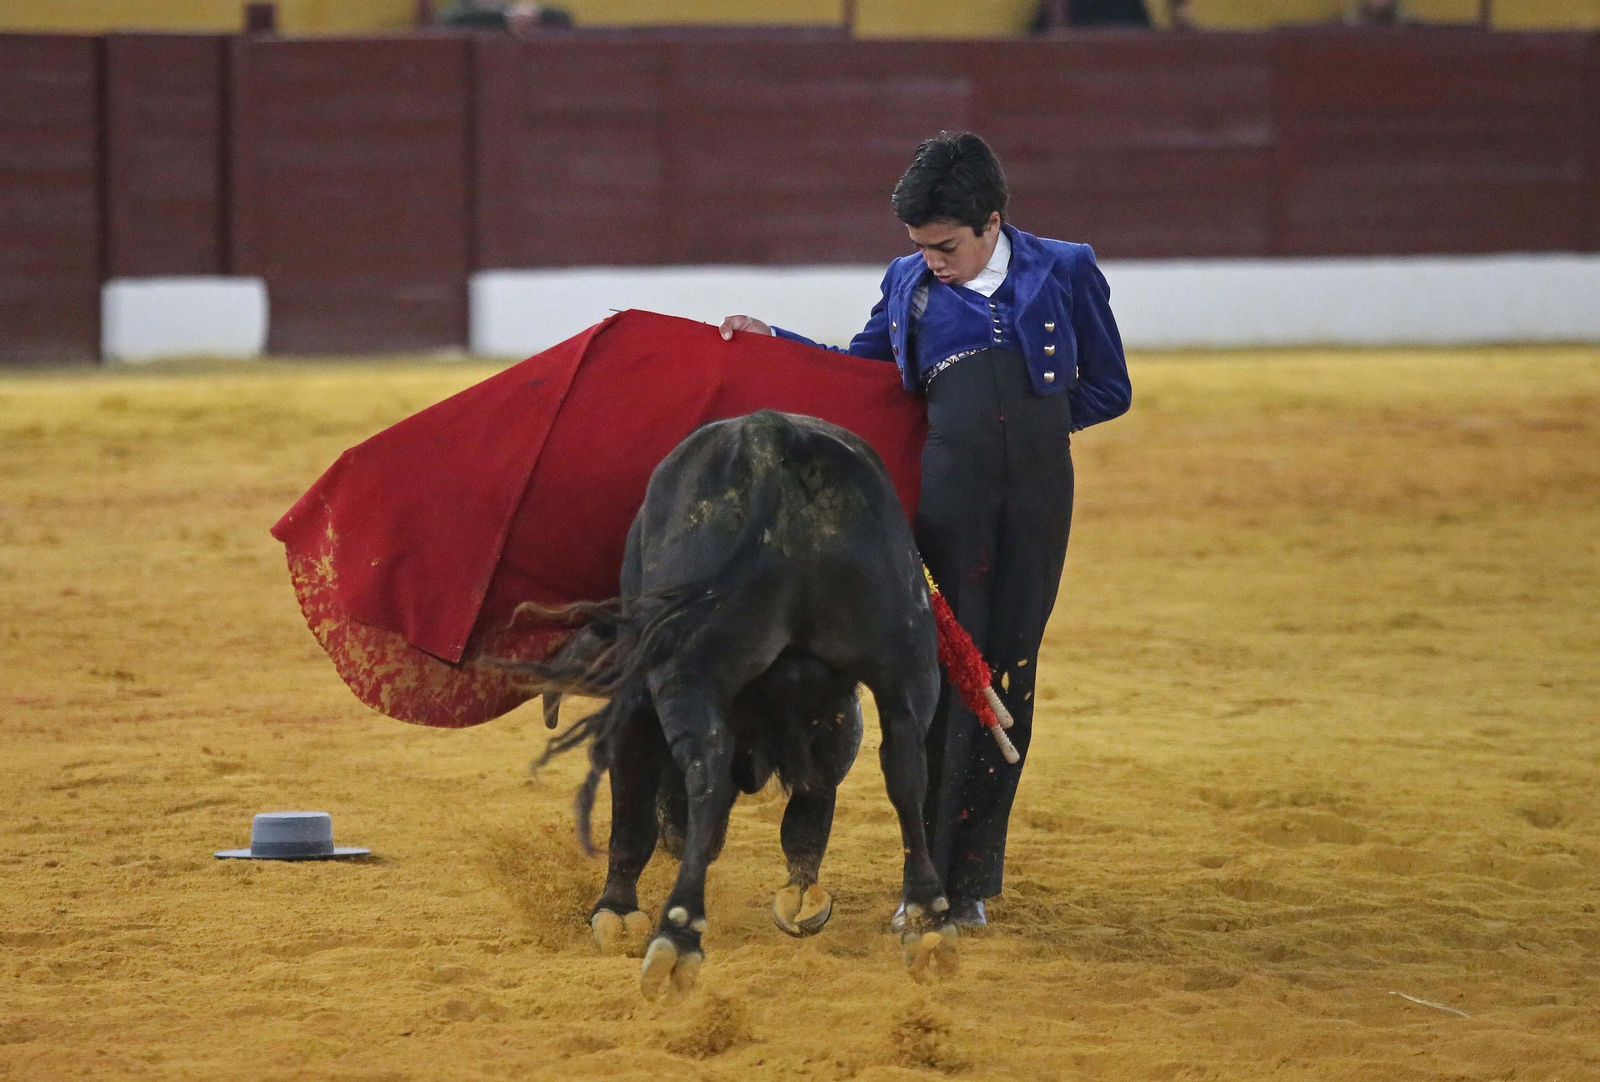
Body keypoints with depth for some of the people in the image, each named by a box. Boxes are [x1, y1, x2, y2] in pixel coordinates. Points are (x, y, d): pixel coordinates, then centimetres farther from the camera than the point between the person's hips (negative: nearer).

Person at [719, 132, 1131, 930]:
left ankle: (970, 881, 9)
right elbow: (859, 369, 28)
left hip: (1039, 491, 0)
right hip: (949, 484, 0)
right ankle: (934, 874, 0)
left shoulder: (1064, 273, 6)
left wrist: (1029, 419, 2)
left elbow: (1108, 390, 11)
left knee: (1009, 674, 1)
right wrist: (774, 341, 19)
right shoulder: (910, 283, 12)